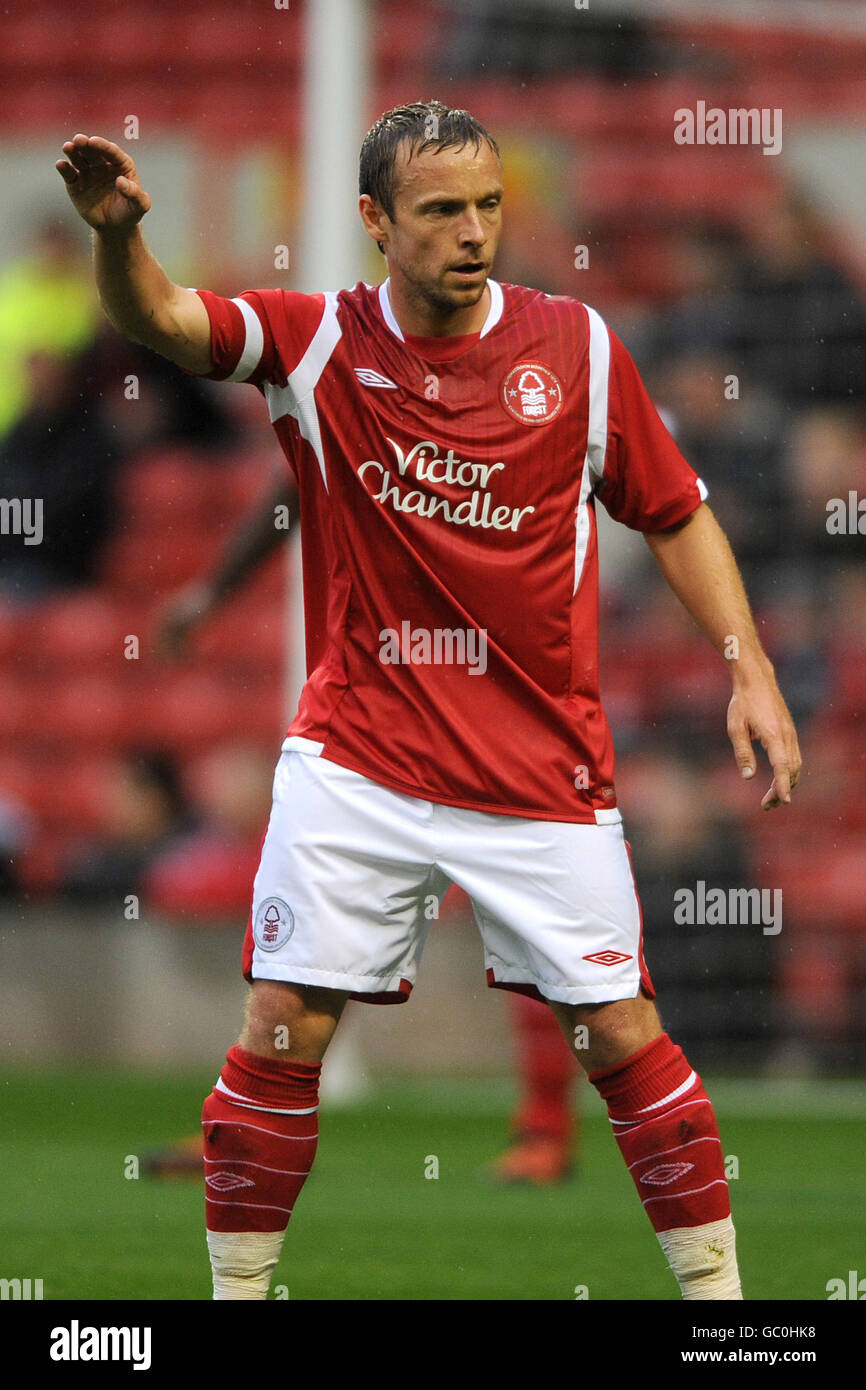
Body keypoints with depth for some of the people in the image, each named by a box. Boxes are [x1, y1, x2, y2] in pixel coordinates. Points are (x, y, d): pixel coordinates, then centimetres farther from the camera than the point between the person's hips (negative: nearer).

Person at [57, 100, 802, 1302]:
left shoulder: (577, 347, -1)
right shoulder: (320, 344, -3)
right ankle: (238, 1292, 10)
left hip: (543, 766, 0)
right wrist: (118, 234, -39)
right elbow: (162, 322, -18)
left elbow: (676, 516, 7)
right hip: (357, 758, 0)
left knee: (621, 1034, 1)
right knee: (285, 1031, -3)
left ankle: (717, 1289, 13)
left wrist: (750, 673, -1)